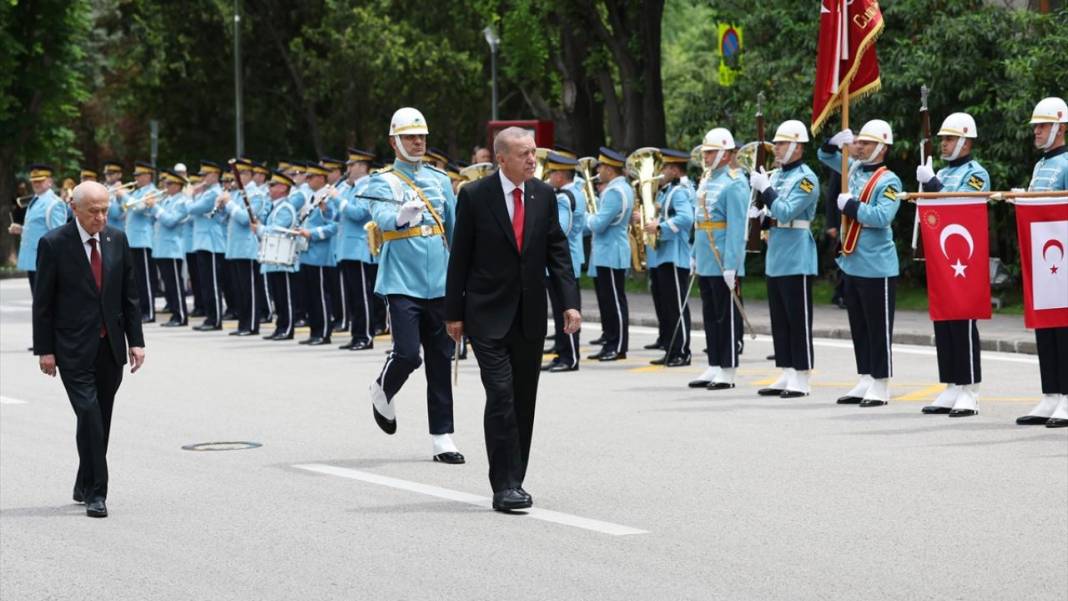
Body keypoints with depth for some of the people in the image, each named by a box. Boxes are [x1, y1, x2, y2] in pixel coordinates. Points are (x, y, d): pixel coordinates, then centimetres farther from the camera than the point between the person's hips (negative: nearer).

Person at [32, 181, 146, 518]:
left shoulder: (117, 240, 6)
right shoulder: (54, 244, -7)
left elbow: (129, 294, 10)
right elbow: (43, 302, -4)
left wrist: (136, 341, 4)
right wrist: (44, 350, -8)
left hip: (111, 347, 5)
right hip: (74, 349, -4)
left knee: (101, 420, 10)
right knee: (89, 415, -13)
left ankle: (84, 486, 25)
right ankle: (95, 493, -10)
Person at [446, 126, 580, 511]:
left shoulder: (544, 195, 5)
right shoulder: (475, 196, -6)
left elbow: (558, 251, 6)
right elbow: (460, 257, -3)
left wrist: (570, 302, -4)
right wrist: (454, 313, -4)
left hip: (530, 316, 4)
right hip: (489, 315, -4)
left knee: (524, 401, 8)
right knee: (500, 395, -13)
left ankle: (514, 483, 16)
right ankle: (504, 486, -13)